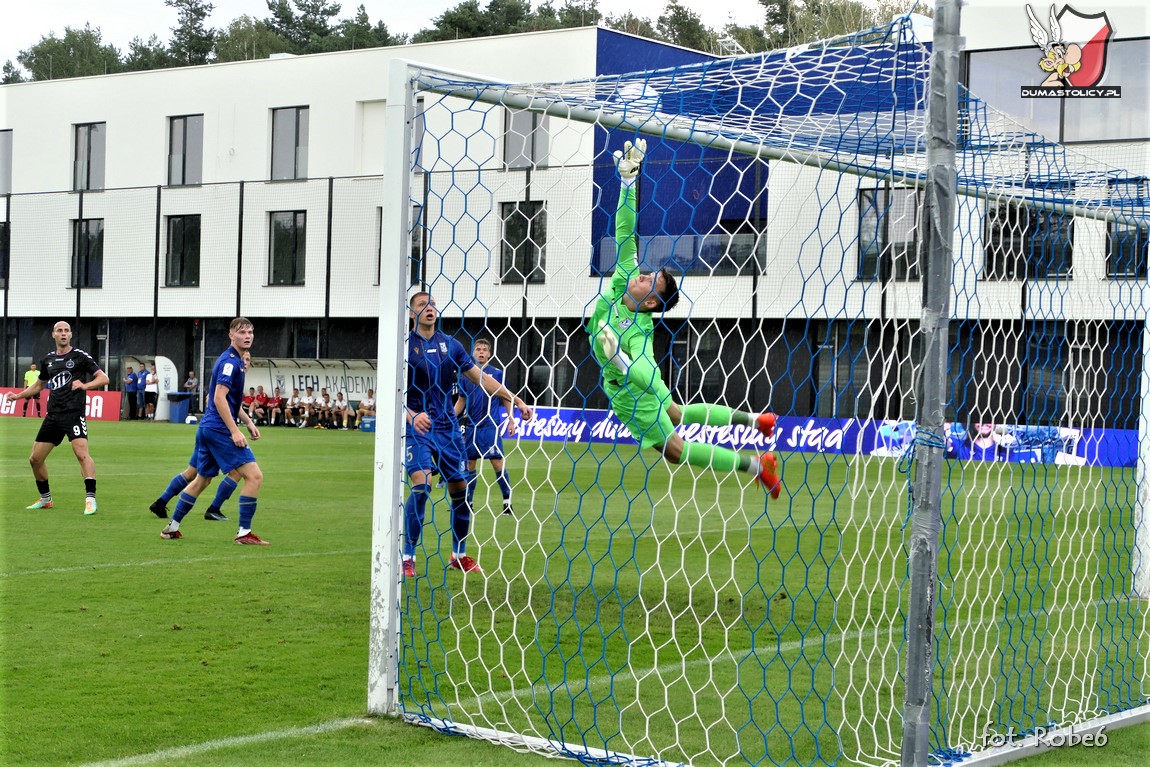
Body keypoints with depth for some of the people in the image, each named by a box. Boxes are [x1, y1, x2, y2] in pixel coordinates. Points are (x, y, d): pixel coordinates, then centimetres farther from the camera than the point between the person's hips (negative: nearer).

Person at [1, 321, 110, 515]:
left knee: (82, 452, -25)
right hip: (53, 415, 6)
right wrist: (18, 395, 21)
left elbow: (103, 378, -4)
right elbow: (39, 385, 31)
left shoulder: (80, 356, 0)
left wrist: (85, 385, -18)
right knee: (35, 458, 8)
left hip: (74, 413, -6)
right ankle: (45, 499, 25)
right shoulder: (48, 360, 15)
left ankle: (90, 499, -24)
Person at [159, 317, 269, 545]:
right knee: (254, 476, -10)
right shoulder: (230, 361, -14)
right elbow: (219, 398, -22)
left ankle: (172, 528, 24)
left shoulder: (235, 360, 17)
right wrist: (234, 431, -24)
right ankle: (244, 533, -8)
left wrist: (248, 422, 22)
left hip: (208, 428, 11)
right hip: (220, 429, -11)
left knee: (201, 479, 19)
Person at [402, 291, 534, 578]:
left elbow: (481, 378, 10)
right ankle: (408, 557, -10)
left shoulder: (450, 344, 7)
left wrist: (515, 400, 4)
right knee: (422, 485, -21)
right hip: (416, 428, -5)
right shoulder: (405, 346, -5)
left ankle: (459, 555, 24)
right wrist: (412, 415, -28)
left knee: (460, 490, 5)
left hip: (447, 427, 5)